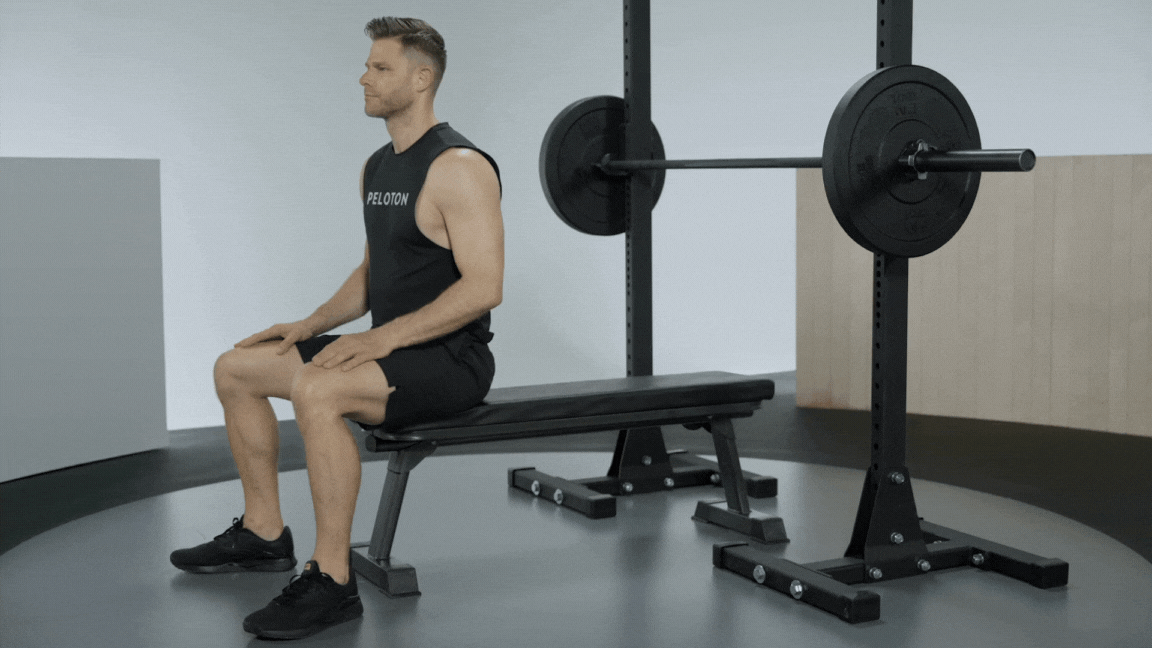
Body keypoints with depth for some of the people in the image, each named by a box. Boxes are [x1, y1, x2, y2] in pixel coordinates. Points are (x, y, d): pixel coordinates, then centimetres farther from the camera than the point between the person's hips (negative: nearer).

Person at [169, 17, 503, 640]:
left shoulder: (459, 167, -17)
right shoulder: (376, 168, 14)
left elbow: (484, 287, -24)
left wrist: (381, 337, -26)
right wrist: (312, 324, 7)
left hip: (450, 358, -10)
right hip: (391, 349, 10)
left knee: (316, 390, -35)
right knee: (235, 368, 10)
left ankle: (331, 581, -26)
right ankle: (264, 533, 21)